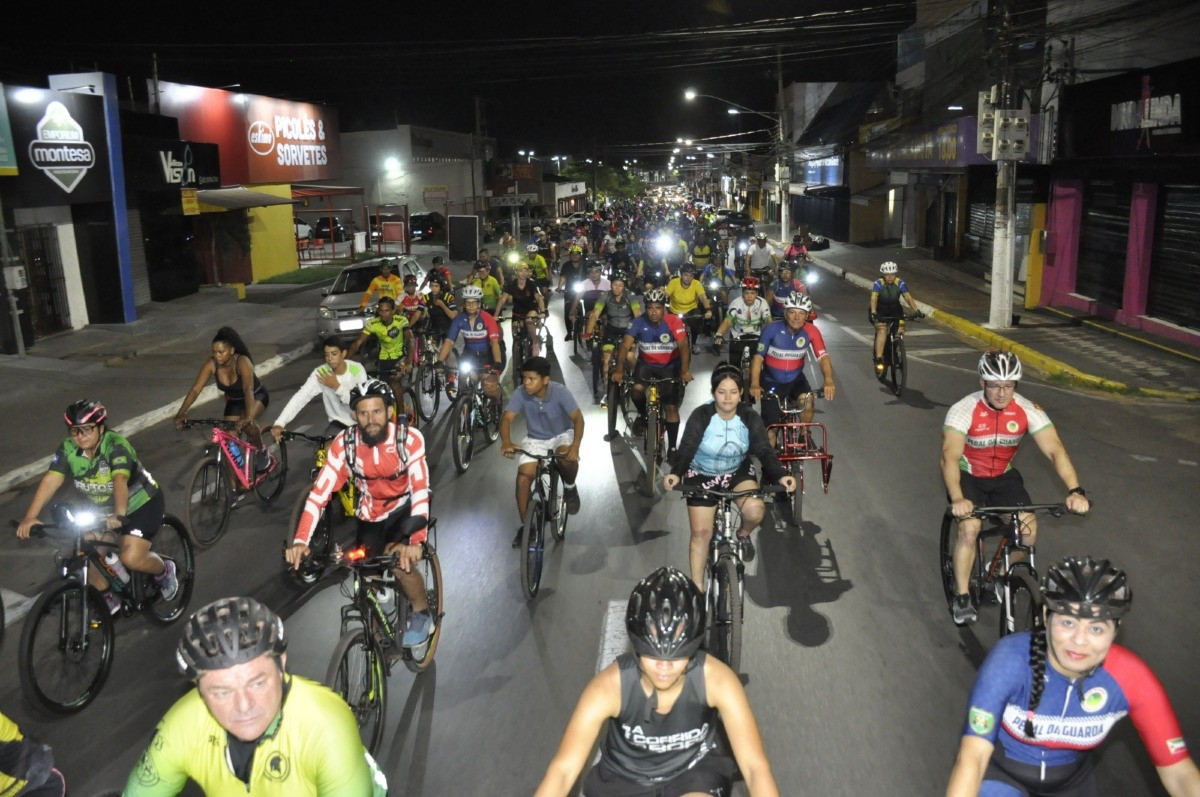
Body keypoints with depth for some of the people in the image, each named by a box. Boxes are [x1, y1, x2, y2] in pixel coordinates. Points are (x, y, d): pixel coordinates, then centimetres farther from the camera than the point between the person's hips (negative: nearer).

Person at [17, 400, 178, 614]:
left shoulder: (116, 446, -29)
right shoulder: (67, 449, -13)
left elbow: (120, 480, -44)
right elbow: (51, 480, -24)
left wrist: (119, 515, -59)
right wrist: (30, 517, -36)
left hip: (142, 504, -6)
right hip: (102, 509, 6)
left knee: (131, 558, -20)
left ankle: (164, 570, 13)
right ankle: (108, 600, 17)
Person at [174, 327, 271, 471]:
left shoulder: (242, 362, -34)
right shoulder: (210, 364, -22)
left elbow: (248, 390, -48)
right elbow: (195, 389, -27)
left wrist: (248, 416, -63)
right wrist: (181, 413, -42)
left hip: (257, 396, -5)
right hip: (234, 401, 5)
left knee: (246, 424, -33)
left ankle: (262, 452, -4)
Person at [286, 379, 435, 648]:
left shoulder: (410, 439, -28)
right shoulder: (343, 444, -21)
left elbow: (420, 490, -34)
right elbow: (319, 493, -24)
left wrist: (416, 541, -48)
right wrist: (300, 541, -37)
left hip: (405, 508, -3)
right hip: (370, 515, 3)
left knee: (400, 561, -26)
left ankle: (422, 613, 3)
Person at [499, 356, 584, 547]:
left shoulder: (560, 392, -25)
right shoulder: (520, 394, -19)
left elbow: (578, 418, -31)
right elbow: (506, 418, -26)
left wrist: (575, 446, -47)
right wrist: (506, 442, -47)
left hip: (561, 435, -2)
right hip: (534, 440, 2)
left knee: (568, 458, -35)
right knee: (523, 477, -16)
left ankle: (569, 488, 0)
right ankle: (525, 525, 1)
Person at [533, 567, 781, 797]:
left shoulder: (716, 678, -28)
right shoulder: (609, 685, -30)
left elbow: (755, 766, -30)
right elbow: (563, 770, -34)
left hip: (694, 770, -1)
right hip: (625, 776, 1)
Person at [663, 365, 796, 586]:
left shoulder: (750, 418, -15)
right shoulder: (700, 416, -21)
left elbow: (765, 452, -20)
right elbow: (686, 449, -29)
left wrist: (781, 475, -39)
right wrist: (675, 473, -49)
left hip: (738, 472, 1)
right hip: (702, 476, -1)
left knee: (755, 510, -26)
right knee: (701, 533, -5)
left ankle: (743, 535, 10)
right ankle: (697, 588, 11)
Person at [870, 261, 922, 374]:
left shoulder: (900, 283, -17)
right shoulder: (878, 283, -22)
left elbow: (908, 297, -24)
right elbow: (873, 299, -34)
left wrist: (916, 310, -38)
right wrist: (873, 312, -51)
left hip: (895, 309, 3)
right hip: (880, 310, -3)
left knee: (900, 329, -18)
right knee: (882, 330, -24)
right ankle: (878, 359, -26)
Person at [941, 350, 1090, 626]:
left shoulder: (1028, 411, -18)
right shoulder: (963, 410, -27)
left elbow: (1055, 450, -25)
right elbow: (950, 456, -38)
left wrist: (1075, 491, -41)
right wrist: (957, 499, -55)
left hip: (1004, 476, 3)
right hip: (967, 476, -3)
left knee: (1029, 527, -17)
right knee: (969, 528, -26)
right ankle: (961, 597, -8)